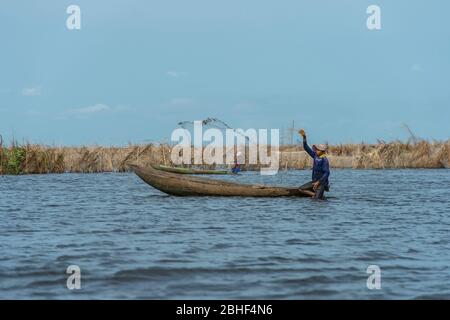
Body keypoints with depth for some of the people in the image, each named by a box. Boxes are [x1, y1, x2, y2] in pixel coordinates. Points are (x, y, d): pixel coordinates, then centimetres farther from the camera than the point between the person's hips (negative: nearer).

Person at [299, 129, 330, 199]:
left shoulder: (324, 160, -15)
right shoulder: (315, 156, 6)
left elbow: (327, 173, -18)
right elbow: (306, 148, 12)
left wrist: (318, 182, -21)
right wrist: (304, 137, 4)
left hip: (321, 182, -8)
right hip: (315, 181, 8)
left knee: (317, 198, -15)